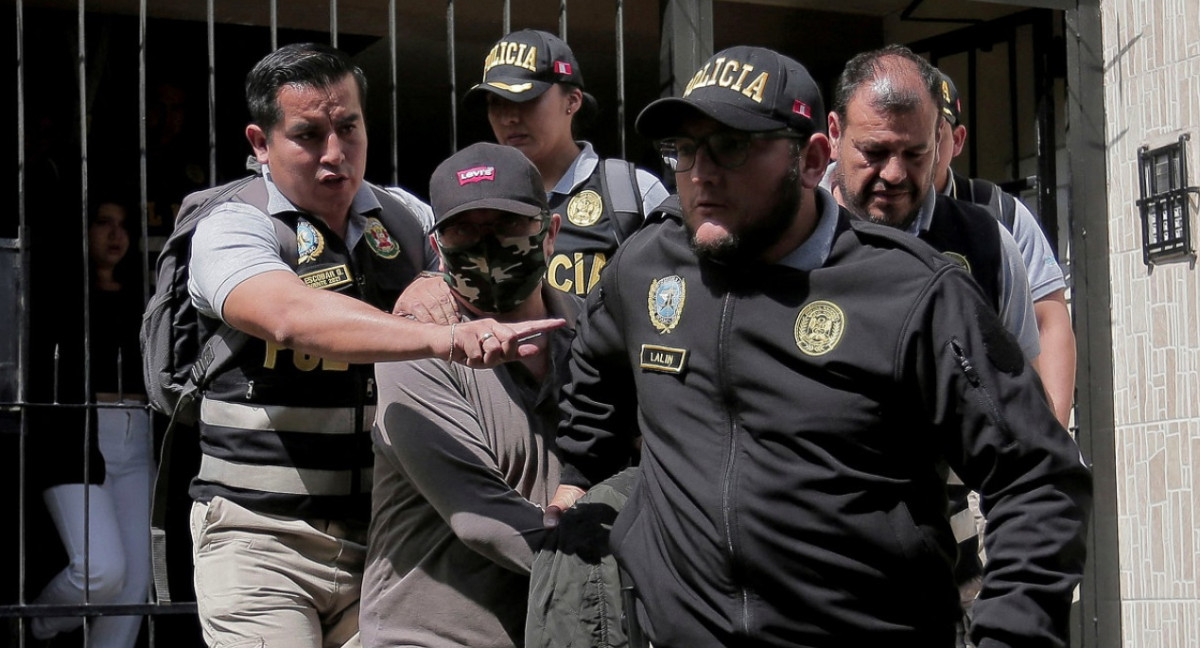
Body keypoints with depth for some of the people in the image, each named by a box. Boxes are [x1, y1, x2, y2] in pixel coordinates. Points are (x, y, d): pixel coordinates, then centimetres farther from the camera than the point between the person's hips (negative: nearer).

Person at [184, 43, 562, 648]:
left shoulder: (406, 223, 12)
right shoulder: (229, 230, -6)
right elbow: (293, 317, -27)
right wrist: (442, 338, -39)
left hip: (380, 539, 4)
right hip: (261, 537, -4)